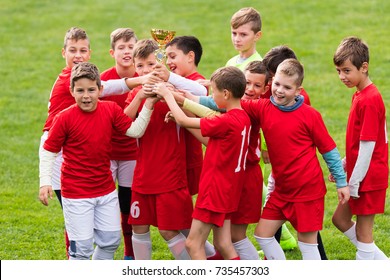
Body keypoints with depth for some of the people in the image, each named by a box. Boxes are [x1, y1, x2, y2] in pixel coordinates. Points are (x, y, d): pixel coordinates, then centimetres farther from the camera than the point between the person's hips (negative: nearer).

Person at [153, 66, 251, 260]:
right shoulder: (243, 119, 5)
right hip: (228, 191, 9)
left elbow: (183, 120, -19)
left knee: (193, 244, -2)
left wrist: (167, 95, -4)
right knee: (222, 245, 13)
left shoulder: (226, 122, -23)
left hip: (215, 191, -9)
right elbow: (211, 142, 11)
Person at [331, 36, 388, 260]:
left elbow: (368, 145, -22)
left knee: (363, 230, -1)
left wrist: (354, 182, -19)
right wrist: (344, 164, 17)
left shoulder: (369, 100, -21)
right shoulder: (361, 95, 8)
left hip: (369, 176, -10)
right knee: (340, 218, 17)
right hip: (360, 174, 10)